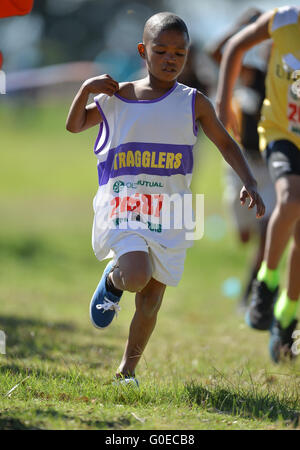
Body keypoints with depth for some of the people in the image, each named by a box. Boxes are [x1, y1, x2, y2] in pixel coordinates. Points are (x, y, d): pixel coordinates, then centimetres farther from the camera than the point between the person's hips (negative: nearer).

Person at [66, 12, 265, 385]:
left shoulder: (194, 103, 2)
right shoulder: (116, 98, 2)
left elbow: (225, 144, 10)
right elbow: (74, 126, 12)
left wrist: (249, 183, -4)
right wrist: (86, 90, -6)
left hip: (169, 214, 2)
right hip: (123, 206, -2)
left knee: (151, 298, 5)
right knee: (137, 277, -25)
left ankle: (128, 368, 24)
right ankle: (112, 280, 12)